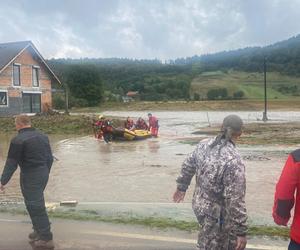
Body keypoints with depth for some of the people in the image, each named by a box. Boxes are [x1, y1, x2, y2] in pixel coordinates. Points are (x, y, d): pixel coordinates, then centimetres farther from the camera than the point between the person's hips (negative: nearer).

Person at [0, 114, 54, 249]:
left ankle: (46, 239, 4)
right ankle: (39, 230, 33)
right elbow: (50, 158, 14)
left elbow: (11, 163, -14)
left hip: (30, 176, -8)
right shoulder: (43, 136, 8)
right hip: (43, 174, 8)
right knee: (35, 204, 23)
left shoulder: (18, 140, -14)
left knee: (36, 206, -1)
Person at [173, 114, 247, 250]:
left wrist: (181, 187, 24)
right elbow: (235, 201, -28)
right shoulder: (233, 161, -30)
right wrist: (241, 231, -19)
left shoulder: (203, 144, -7)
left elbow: (187, 166, 8)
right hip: (216, 214, -7)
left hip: (199, 204, 7)